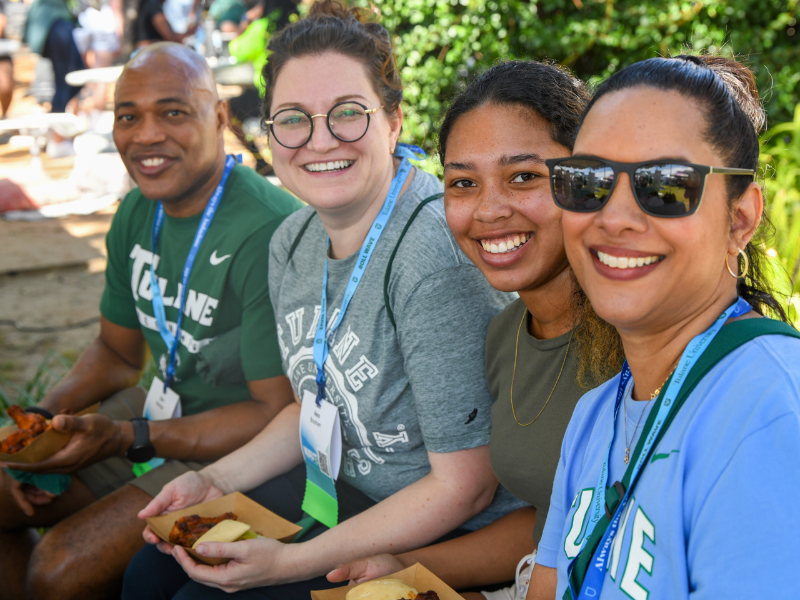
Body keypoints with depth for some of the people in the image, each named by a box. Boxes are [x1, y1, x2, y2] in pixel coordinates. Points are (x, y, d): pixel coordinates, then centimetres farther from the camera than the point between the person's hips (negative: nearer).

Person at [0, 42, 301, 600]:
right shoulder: (138, 213, 3)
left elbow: (280, 416, -24)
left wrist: (128, 439, -25)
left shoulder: (270, 234, -26)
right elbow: (118, 351, 15)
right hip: (162, 416, 8)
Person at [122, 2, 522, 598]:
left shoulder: (438, 258, -28)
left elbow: (464, 488, -24)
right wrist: (215, 480, 1)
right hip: (336, 482, 8)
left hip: (445, 538, -8)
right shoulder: (293, 241, -1)